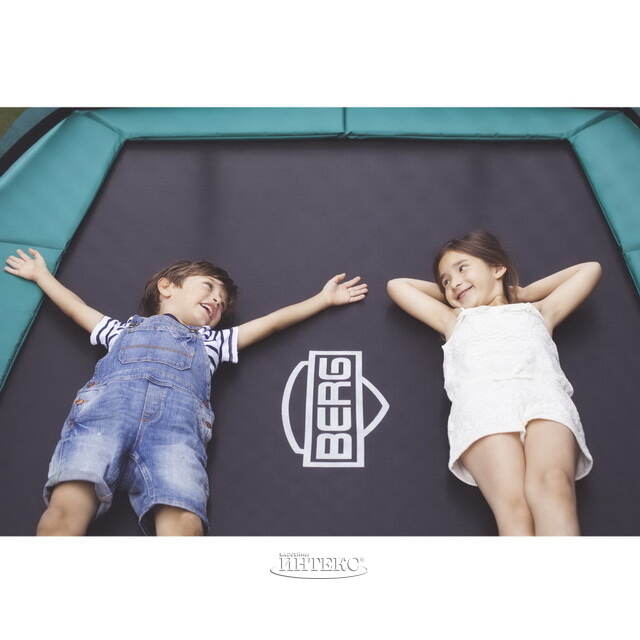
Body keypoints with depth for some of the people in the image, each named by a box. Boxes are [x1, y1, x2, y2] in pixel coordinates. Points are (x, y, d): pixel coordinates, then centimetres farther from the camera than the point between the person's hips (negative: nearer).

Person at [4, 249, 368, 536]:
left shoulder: (211, 342, 41)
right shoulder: (124, 330, 41)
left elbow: (272, 321, 43)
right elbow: (75, 307, 49)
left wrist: (323, 298, 46)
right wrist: (41, 273, 61)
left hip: (178, 419, 0)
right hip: (106, 404, 0)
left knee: (184, 523, -30)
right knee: (69, 504, -30)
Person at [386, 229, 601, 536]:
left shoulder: (536, 312, 40)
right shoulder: (454, 320, 41)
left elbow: (590, 269, 49)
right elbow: (396, 285, 49)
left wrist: (523, 292, 47)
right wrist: (447, 293, 50)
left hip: (543, 395, 1)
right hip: (481, 403, 0)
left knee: (552, 487, -34)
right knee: (511, 503, -32)